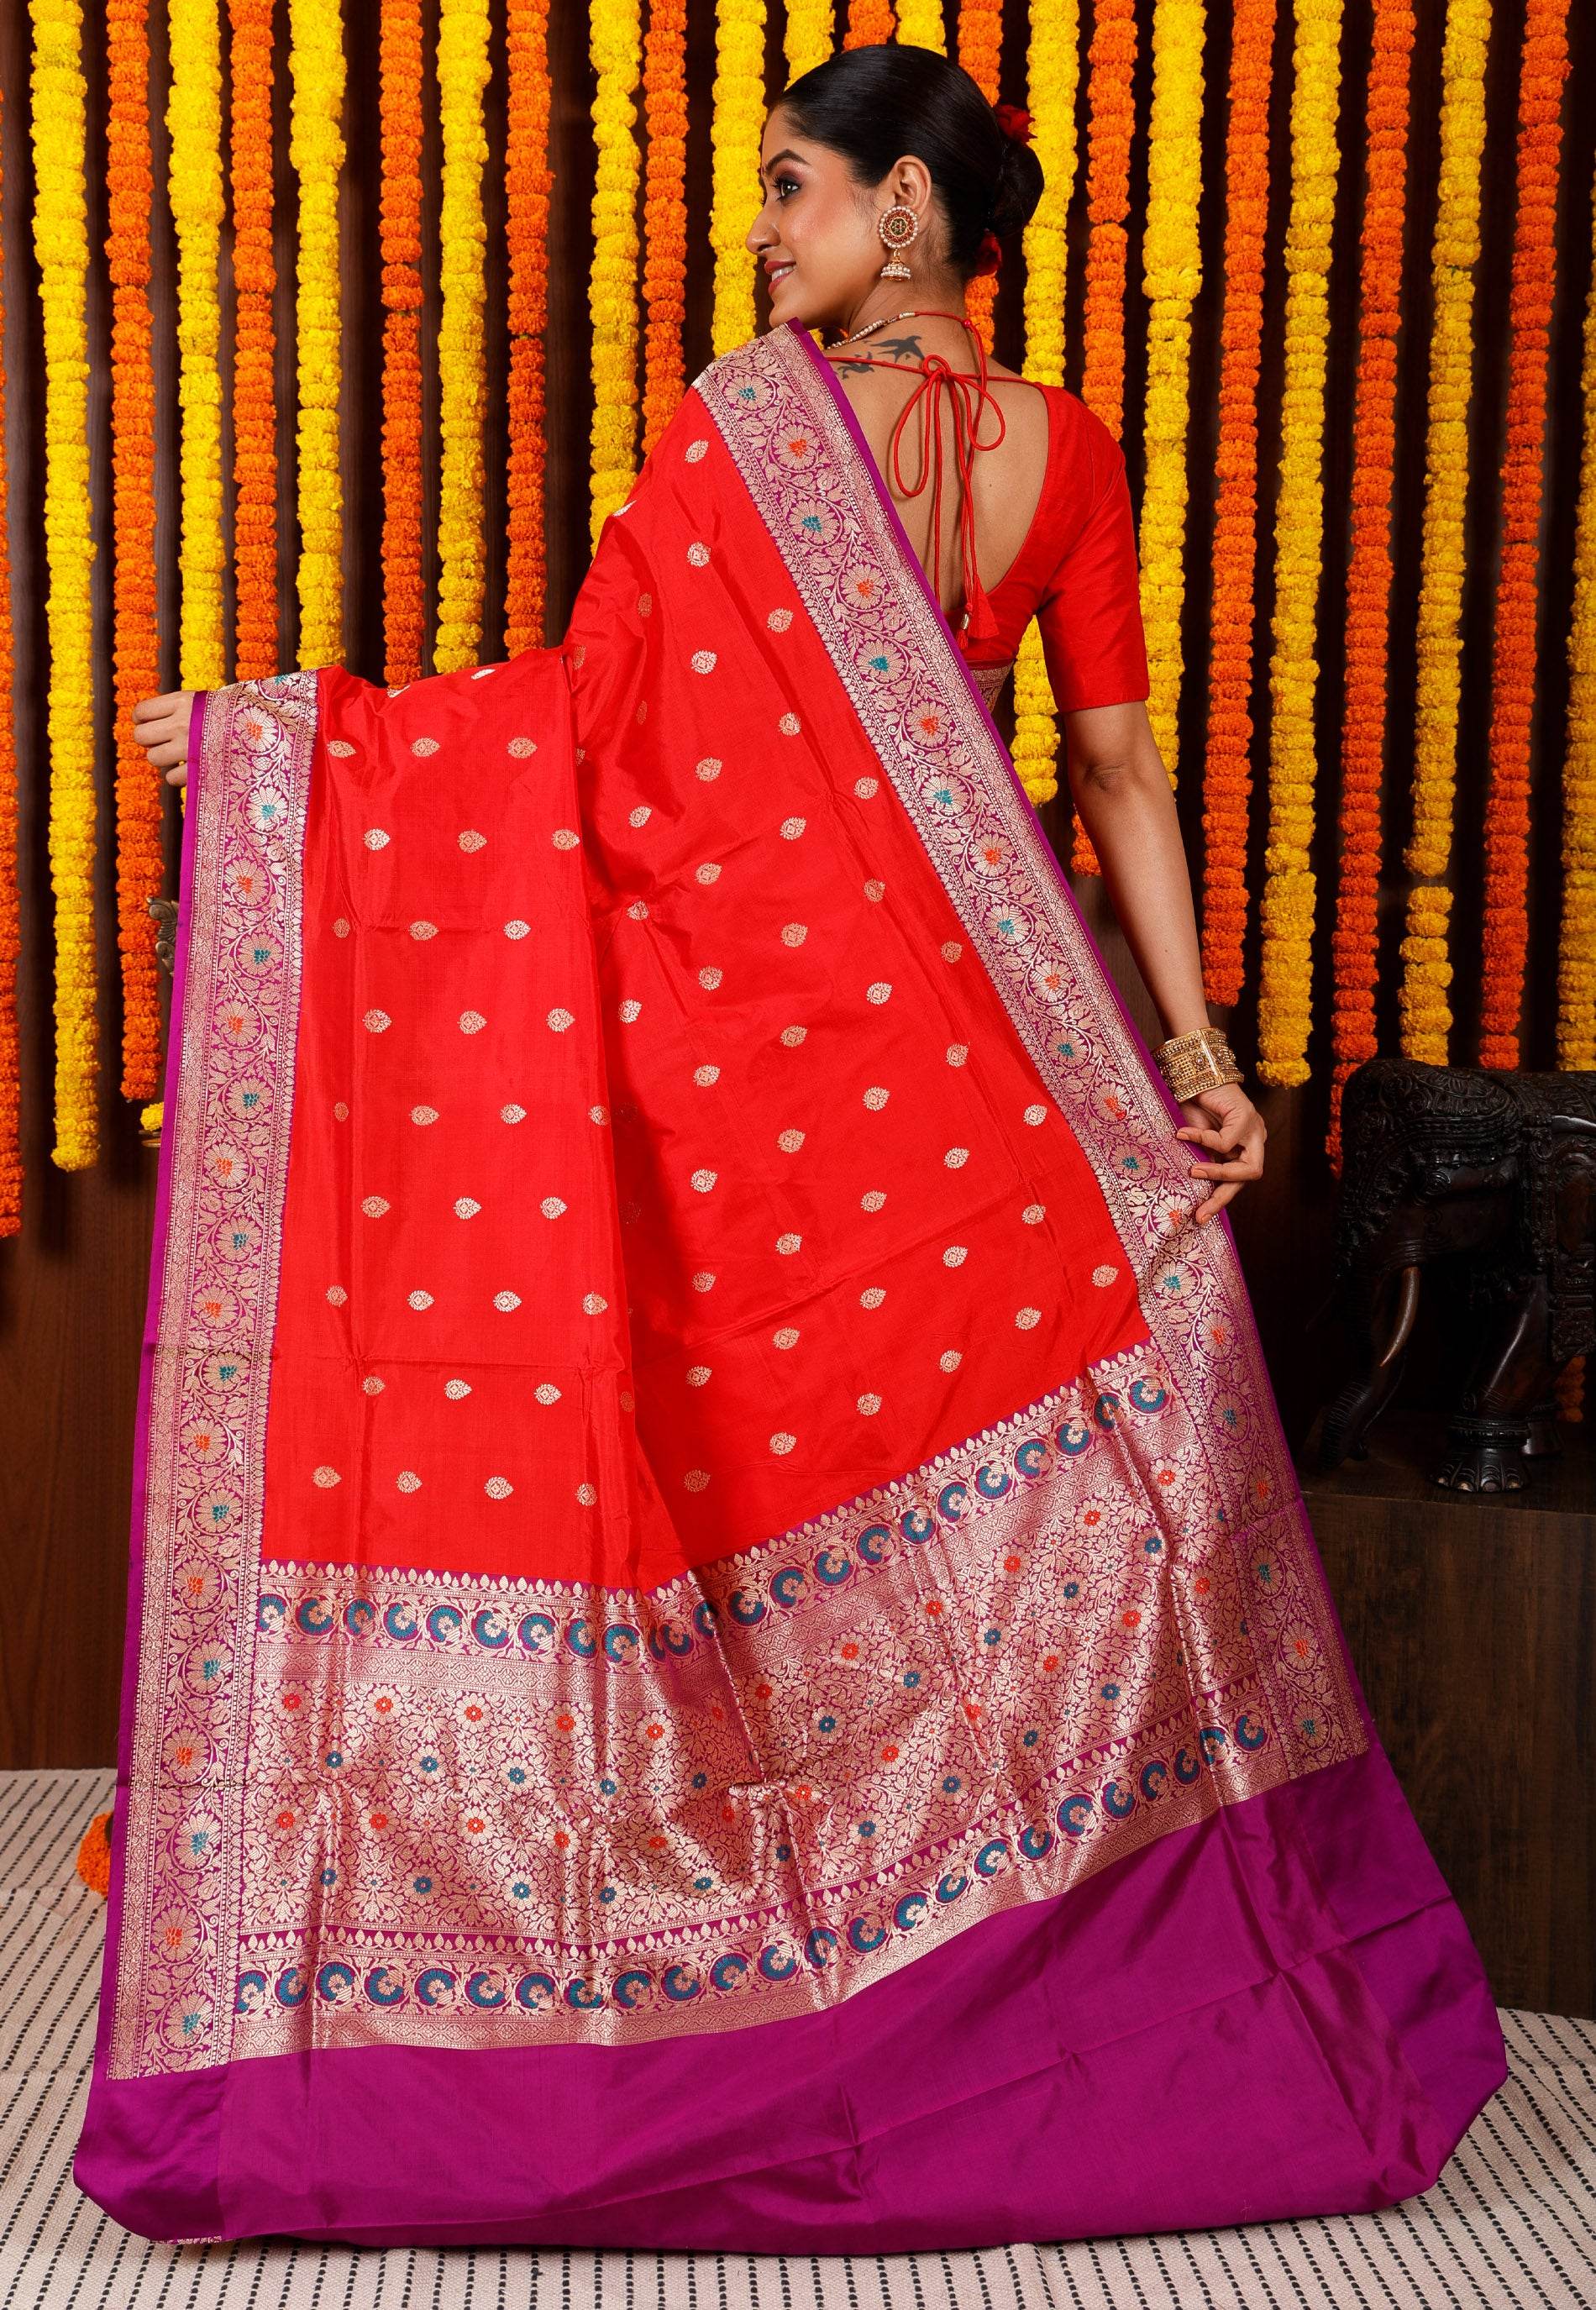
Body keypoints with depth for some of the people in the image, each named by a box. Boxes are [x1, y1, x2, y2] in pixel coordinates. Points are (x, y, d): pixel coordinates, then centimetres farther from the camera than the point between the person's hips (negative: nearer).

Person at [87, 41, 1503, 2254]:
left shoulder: (748, 421, -10)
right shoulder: (1061, 450, 3)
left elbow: (583, 713, -10)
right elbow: (1121, 763, 1)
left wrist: (266, 723, -3)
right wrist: (1188, 1030, 3)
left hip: (736, 1032, -5)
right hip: (962, 1041, 5)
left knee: (715, 1435, 7)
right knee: (992, 1460, 14)